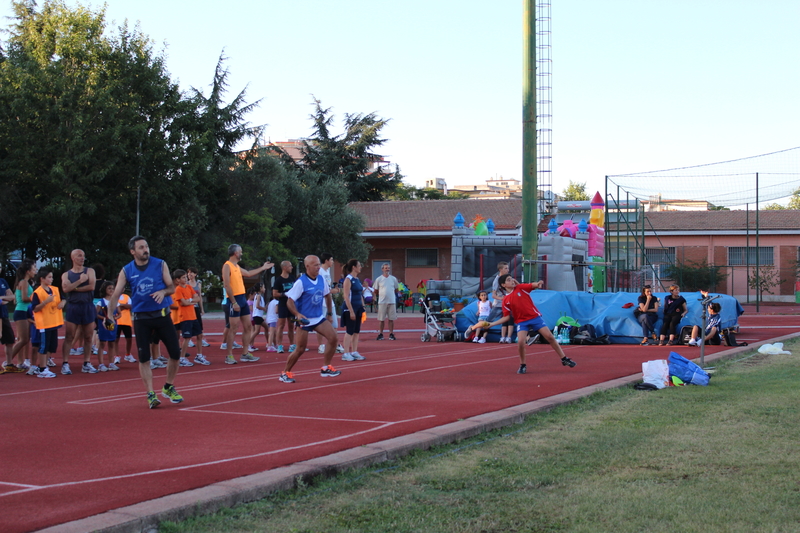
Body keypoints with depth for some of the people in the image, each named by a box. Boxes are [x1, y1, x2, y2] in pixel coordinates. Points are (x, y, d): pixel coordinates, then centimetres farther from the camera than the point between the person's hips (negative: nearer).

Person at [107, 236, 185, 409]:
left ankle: (169, 388, 22)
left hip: (162, 315, 1)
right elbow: (116, 294, -3)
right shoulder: (126, 271, 0)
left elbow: (171, 287, 2)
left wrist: (163, 292, -22)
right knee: (144, 358, -5)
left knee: (175, 353, 0)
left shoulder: (160, 264, 0)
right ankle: (151, 395, 3)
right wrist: (110, 315, -18)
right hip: (141, 318, -1)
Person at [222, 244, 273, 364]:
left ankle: (245, 354, 14)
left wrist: (263, 268, 41)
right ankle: (229, 356, -2)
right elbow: (227, 286, -16)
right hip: (235, 300, -9)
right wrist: (234, 302, -21)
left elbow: (248, 273, 37)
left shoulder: (237, 267, 18)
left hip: (243, 299, 9)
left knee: (248, 327, 8)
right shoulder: (227, 266, -10)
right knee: (234, 328, -7)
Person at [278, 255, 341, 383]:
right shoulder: (301, 282, -16)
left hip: (319, 317, 6)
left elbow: (327, 295, 20)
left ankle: (325, 368, 5)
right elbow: (289, 301, -18)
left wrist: (329, 311, 19)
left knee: (333, 338, -8)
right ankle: (285, 373, 11)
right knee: (300, 349, -5)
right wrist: (298, 314, -32)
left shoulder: (321, 279, 3)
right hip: (305, 319, -6)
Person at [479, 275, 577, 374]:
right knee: (521, 342, -22)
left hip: (535, 317, 0)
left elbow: (535, 285, -11)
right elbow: (506, 317, 7)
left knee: (550, 337, -4)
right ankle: (522, 365, 1)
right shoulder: (505, 301, 3)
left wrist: (539, 283, -36)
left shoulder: (521, 287, 2)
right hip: (522, 322, 0)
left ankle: (564, 359, 8)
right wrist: (491, 324, -2)